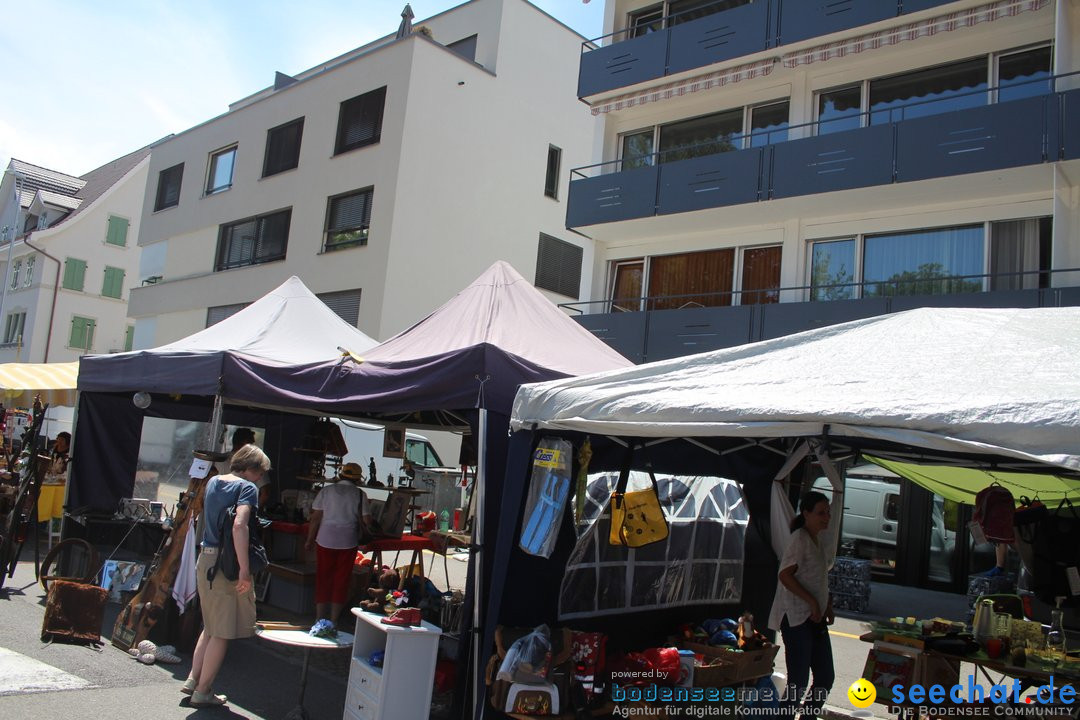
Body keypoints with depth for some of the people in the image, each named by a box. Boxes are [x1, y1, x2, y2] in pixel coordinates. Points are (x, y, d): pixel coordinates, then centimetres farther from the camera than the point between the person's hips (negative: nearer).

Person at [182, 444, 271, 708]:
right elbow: (239, 525, -27)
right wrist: (245, 571, -28)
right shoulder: (247, 487, -13)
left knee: (211, 626, 22)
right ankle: (202, 692, 11)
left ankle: (193, 680, 24)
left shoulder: (213, 482, 12)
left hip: (206, 560, 8)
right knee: (223, 633, 4)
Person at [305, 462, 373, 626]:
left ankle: (320, 618, 15)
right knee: (341, 581, 9)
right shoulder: (360, 494, -3)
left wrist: (310, 540, 9)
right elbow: (367, 521, -5)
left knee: (323, 578, 11)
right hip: (347, 543, -1)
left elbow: (316, 517, 0)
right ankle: (333, 621, 12)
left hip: (325, 541, 1)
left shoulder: (326, 490, 0)